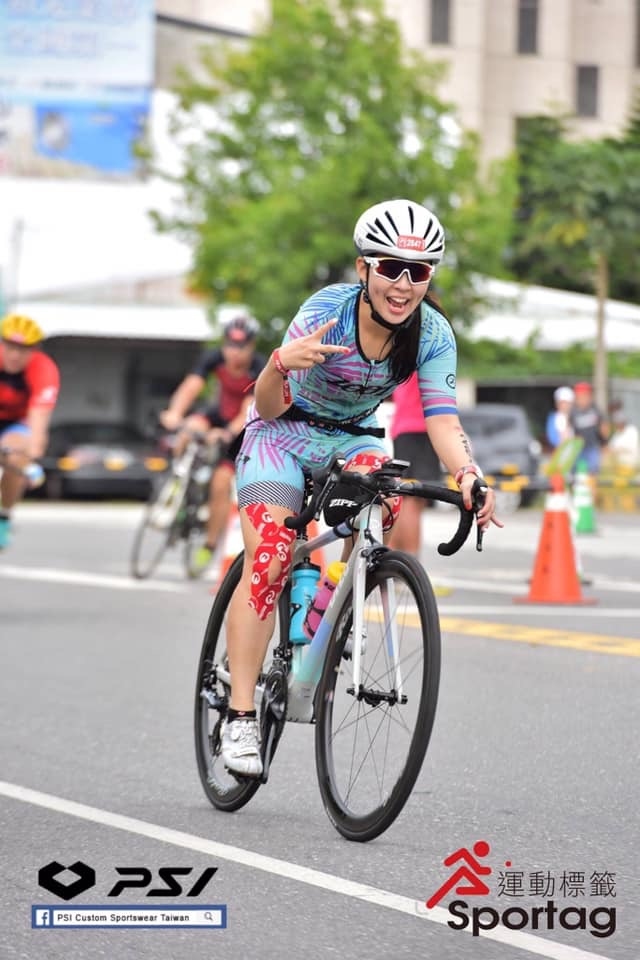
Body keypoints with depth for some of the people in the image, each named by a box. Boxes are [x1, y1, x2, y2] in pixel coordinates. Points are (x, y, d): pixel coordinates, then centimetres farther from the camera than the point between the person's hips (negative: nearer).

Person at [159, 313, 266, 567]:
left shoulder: (259, 370, -27)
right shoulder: (214, 358, -20)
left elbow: (249, 413, -32)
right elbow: (190, 387, -32)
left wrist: (228, 433, -51)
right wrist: (174, 413, -51)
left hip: (242, 428, -3)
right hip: (220, 412, 3)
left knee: (221, 484, -14)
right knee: (192, 428, -32)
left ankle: (210, 545, 1)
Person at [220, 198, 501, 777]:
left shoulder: (432, 334, -17)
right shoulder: (327, 311, -27)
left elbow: (442, 418, -24)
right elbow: (269, 407, -30)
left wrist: (468, 474, -44)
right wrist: (282, 363, -53)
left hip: (352, 439, 3)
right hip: (286, 433, -3)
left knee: (383, 498, -29)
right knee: (268, 560, -20)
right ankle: (240, 716, -16)